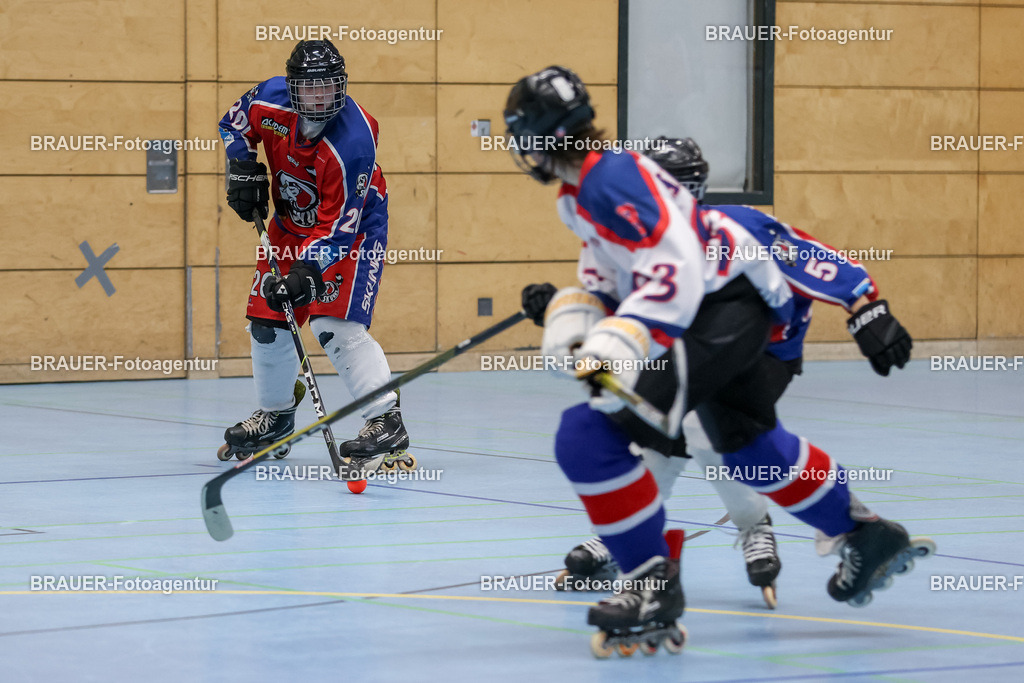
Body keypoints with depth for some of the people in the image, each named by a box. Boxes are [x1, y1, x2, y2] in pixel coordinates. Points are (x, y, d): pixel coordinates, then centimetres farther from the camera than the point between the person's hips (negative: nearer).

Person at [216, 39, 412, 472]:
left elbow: (339, 225, -32)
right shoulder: (271, 101, -19)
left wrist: (308, 271, -39)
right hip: (291, 222, 7)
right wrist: (242, 169, -7)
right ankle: (275, 414, 31)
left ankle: (386, 422, -23)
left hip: (352, 227, -7)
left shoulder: (352, 143, -35)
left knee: (335, 325, -23)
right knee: (266, 319, 9)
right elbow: (235, 122, 6)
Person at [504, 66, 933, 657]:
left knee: (593, 433, -20)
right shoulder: (581, 189, 9)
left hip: (730, 306, -11)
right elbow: (609, 256, 25)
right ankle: (869, 536, 46)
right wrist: (577, 312, 8)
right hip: (723, 304, 11)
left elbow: (674, 267, -31)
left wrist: (622, 343, -39)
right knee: (748, 443, 31)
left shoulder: (610, 178, -23)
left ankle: (653, 586, -12)